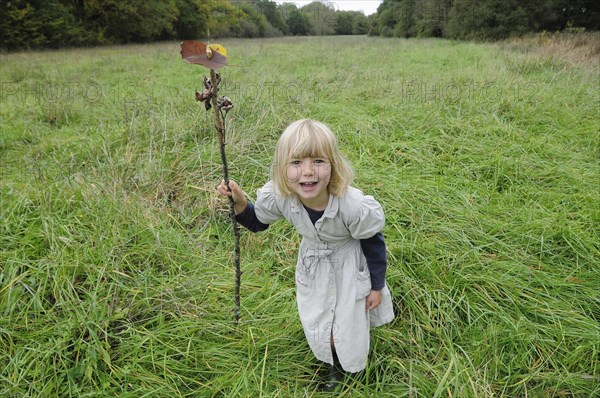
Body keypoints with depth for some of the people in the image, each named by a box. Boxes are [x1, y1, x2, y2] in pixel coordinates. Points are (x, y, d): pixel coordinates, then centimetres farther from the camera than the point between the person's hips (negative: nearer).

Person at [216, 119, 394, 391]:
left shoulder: (354, 207, -39)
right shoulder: (278, 197, -29)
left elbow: (373, 245, -18)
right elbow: (257, 222, -6)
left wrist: (377, 286, -6)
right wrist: (239, 203, -26)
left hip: (349, 266, -3)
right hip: (313, 263, 4)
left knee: (349, 320, 15)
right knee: (316, 321, 21)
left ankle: (349, 364, 55)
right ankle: (336, 364, 59)